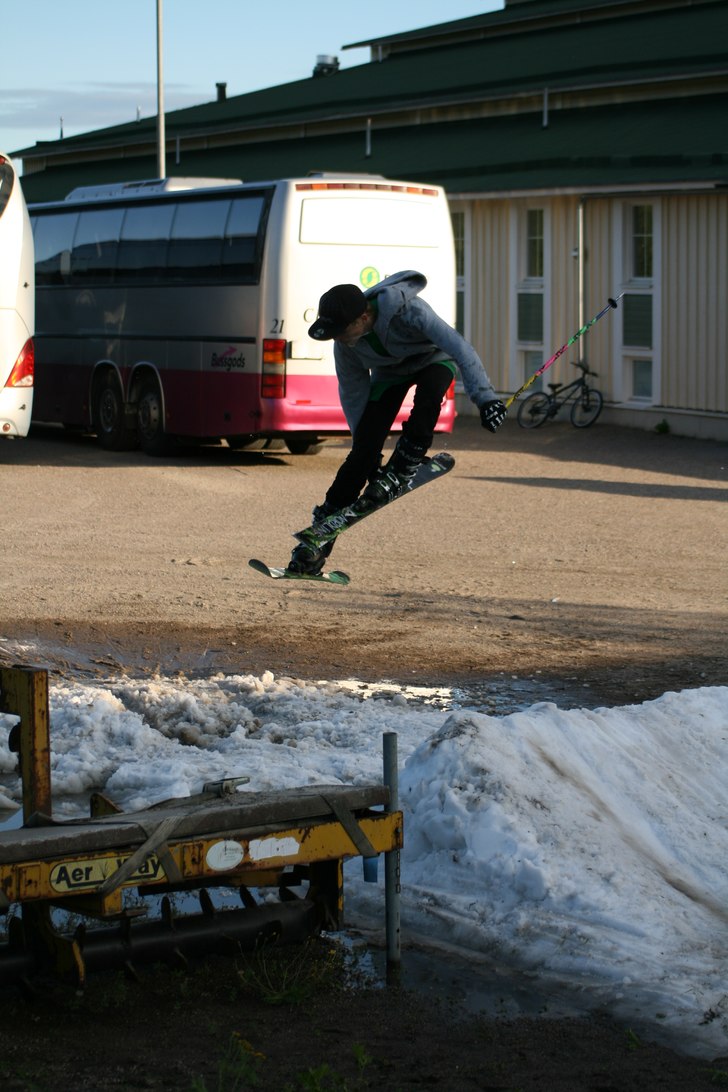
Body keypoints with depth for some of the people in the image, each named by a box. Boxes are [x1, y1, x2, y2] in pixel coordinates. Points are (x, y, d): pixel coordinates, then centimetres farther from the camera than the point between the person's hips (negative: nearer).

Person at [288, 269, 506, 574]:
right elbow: (353, 393, -10)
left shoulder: (408, 310, -41)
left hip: (433, 359, -3)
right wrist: (362, 438, -9)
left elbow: (460, 347, -40)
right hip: (389, 371, 3)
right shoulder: (345, 342, -24)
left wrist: (485, 397, -45)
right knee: (362, 451, -12)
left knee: (428, 396, -40)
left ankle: (399, 474, -22)